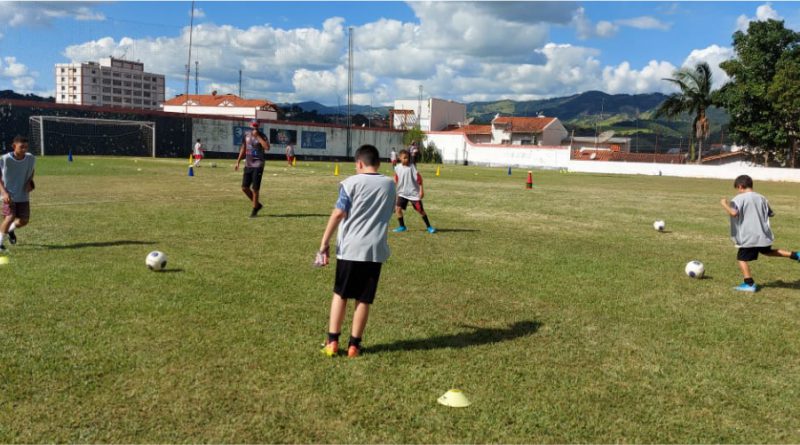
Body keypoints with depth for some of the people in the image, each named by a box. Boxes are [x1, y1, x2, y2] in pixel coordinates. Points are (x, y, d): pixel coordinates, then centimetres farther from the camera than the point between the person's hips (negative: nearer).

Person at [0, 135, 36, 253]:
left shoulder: (31, 158, -6)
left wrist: (30, 182, -4)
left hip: (24, 195, 4)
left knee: (24, 221, 5)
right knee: (10, 218, -16)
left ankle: (11, 230, 40)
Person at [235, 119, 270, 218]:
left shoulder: (262, 136, -6)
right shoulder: (246, 136, 9)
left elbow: (267, 148, -25)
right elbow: (243, 150, 19)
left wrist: (257, 136, -22)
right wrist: (238, 162, 17)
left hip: (258, 165, -5)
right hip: (248, 165, 6)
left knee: (255, 189, -4)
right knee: (244, 188, 3)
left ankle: (254, 210, 10)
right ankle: (257, 204, 21)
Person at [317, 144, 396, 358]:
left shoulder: (351, 182, -3)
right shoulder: (389, 184, 9)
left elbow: (338, 214, -9)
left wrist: (324, 243, -6)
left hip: (349, 248, -2)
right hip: (375, 249, 2)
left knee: (340, 294, 13)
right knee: (364, 299, 8)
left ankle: (332, 341, 13)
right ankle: (354, 344, 14)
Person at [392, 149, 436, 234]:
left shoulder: (412, 166, -12)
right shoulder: (397, 168, 1)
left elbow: (419, 178, -11)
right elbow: (396, 180, 12)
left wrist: (421, 190, -13)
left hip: (414, 193, -4)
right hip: (402, 193, 4)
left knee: (420, 210, -1)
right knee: (398, 208, -8)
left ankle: (429, 227, 14)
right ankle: (402, 226, 9)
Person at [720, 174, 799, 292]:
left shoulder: (739, 198, -12)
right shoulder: (761, 198, 9)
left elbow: (733, 213, -27)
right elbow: (770, 214, 19)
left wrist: (724, 204, -13)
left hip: (748, 237, -7)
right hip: (763, 235, 7)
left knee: (742, 259, 1)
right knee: (767, 251, 31)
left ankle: (749, 284, -2)